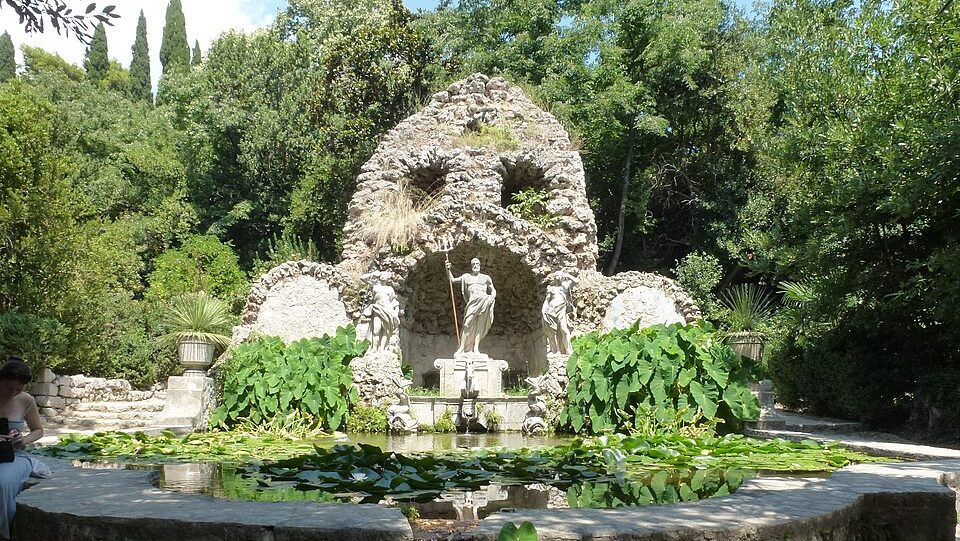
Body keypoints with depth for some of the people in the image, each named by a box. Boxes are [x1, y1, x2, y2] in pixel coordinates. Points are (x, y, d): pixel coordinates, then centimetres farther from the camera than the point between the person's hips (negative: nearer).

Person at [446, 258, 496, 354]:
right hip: (472, 302, 0)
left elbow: (493, 291, 23)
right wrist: (448, 269, 8)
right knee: (468, 323, -14)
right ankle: (462, 347, -14)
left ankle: (476, 348, -17)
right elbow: (452, 279, 24)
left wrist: (493, 296, 0)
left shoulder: (486, 278, 22)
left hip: (484, 301, 0)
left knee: (480, 325, -16)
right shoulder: (466, 277, 24)